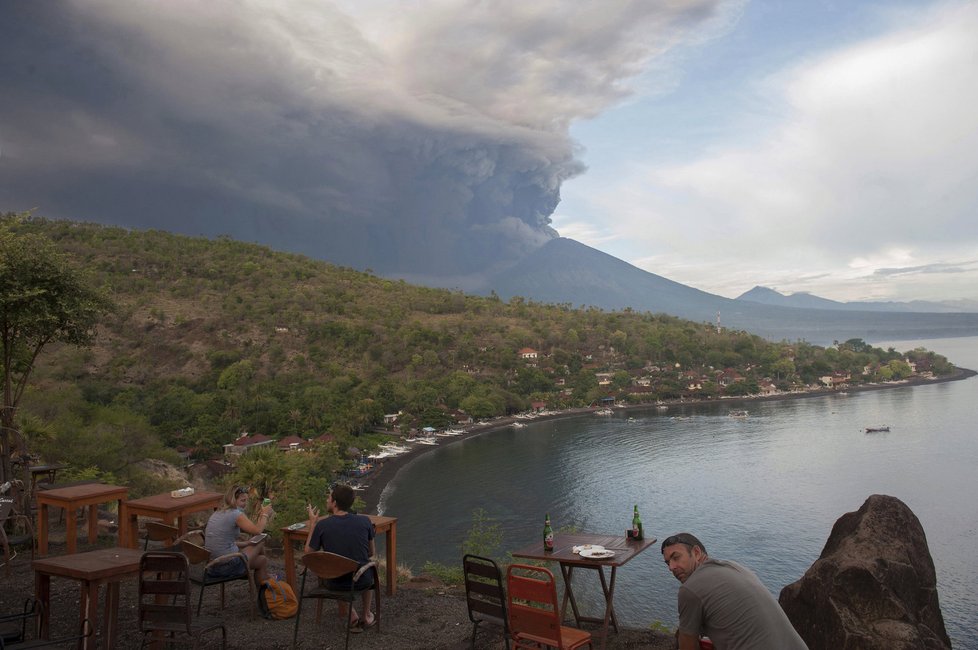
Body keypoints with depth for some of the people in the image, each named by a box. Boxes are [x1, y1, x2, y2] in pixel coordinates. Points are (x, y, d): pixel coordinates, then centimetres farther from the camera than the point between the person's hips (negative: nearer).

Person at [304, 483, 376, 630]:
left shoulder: (322, 525, -16)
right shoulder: (365, 521, -12)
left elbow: (308, 553, -1)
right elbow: (371, 553, 4)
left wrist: (312, 525, 6)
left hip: (335, 583, 0)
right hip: (362, 581, 1)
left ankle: (352, 616, 27)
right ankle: (367, 616, 38)